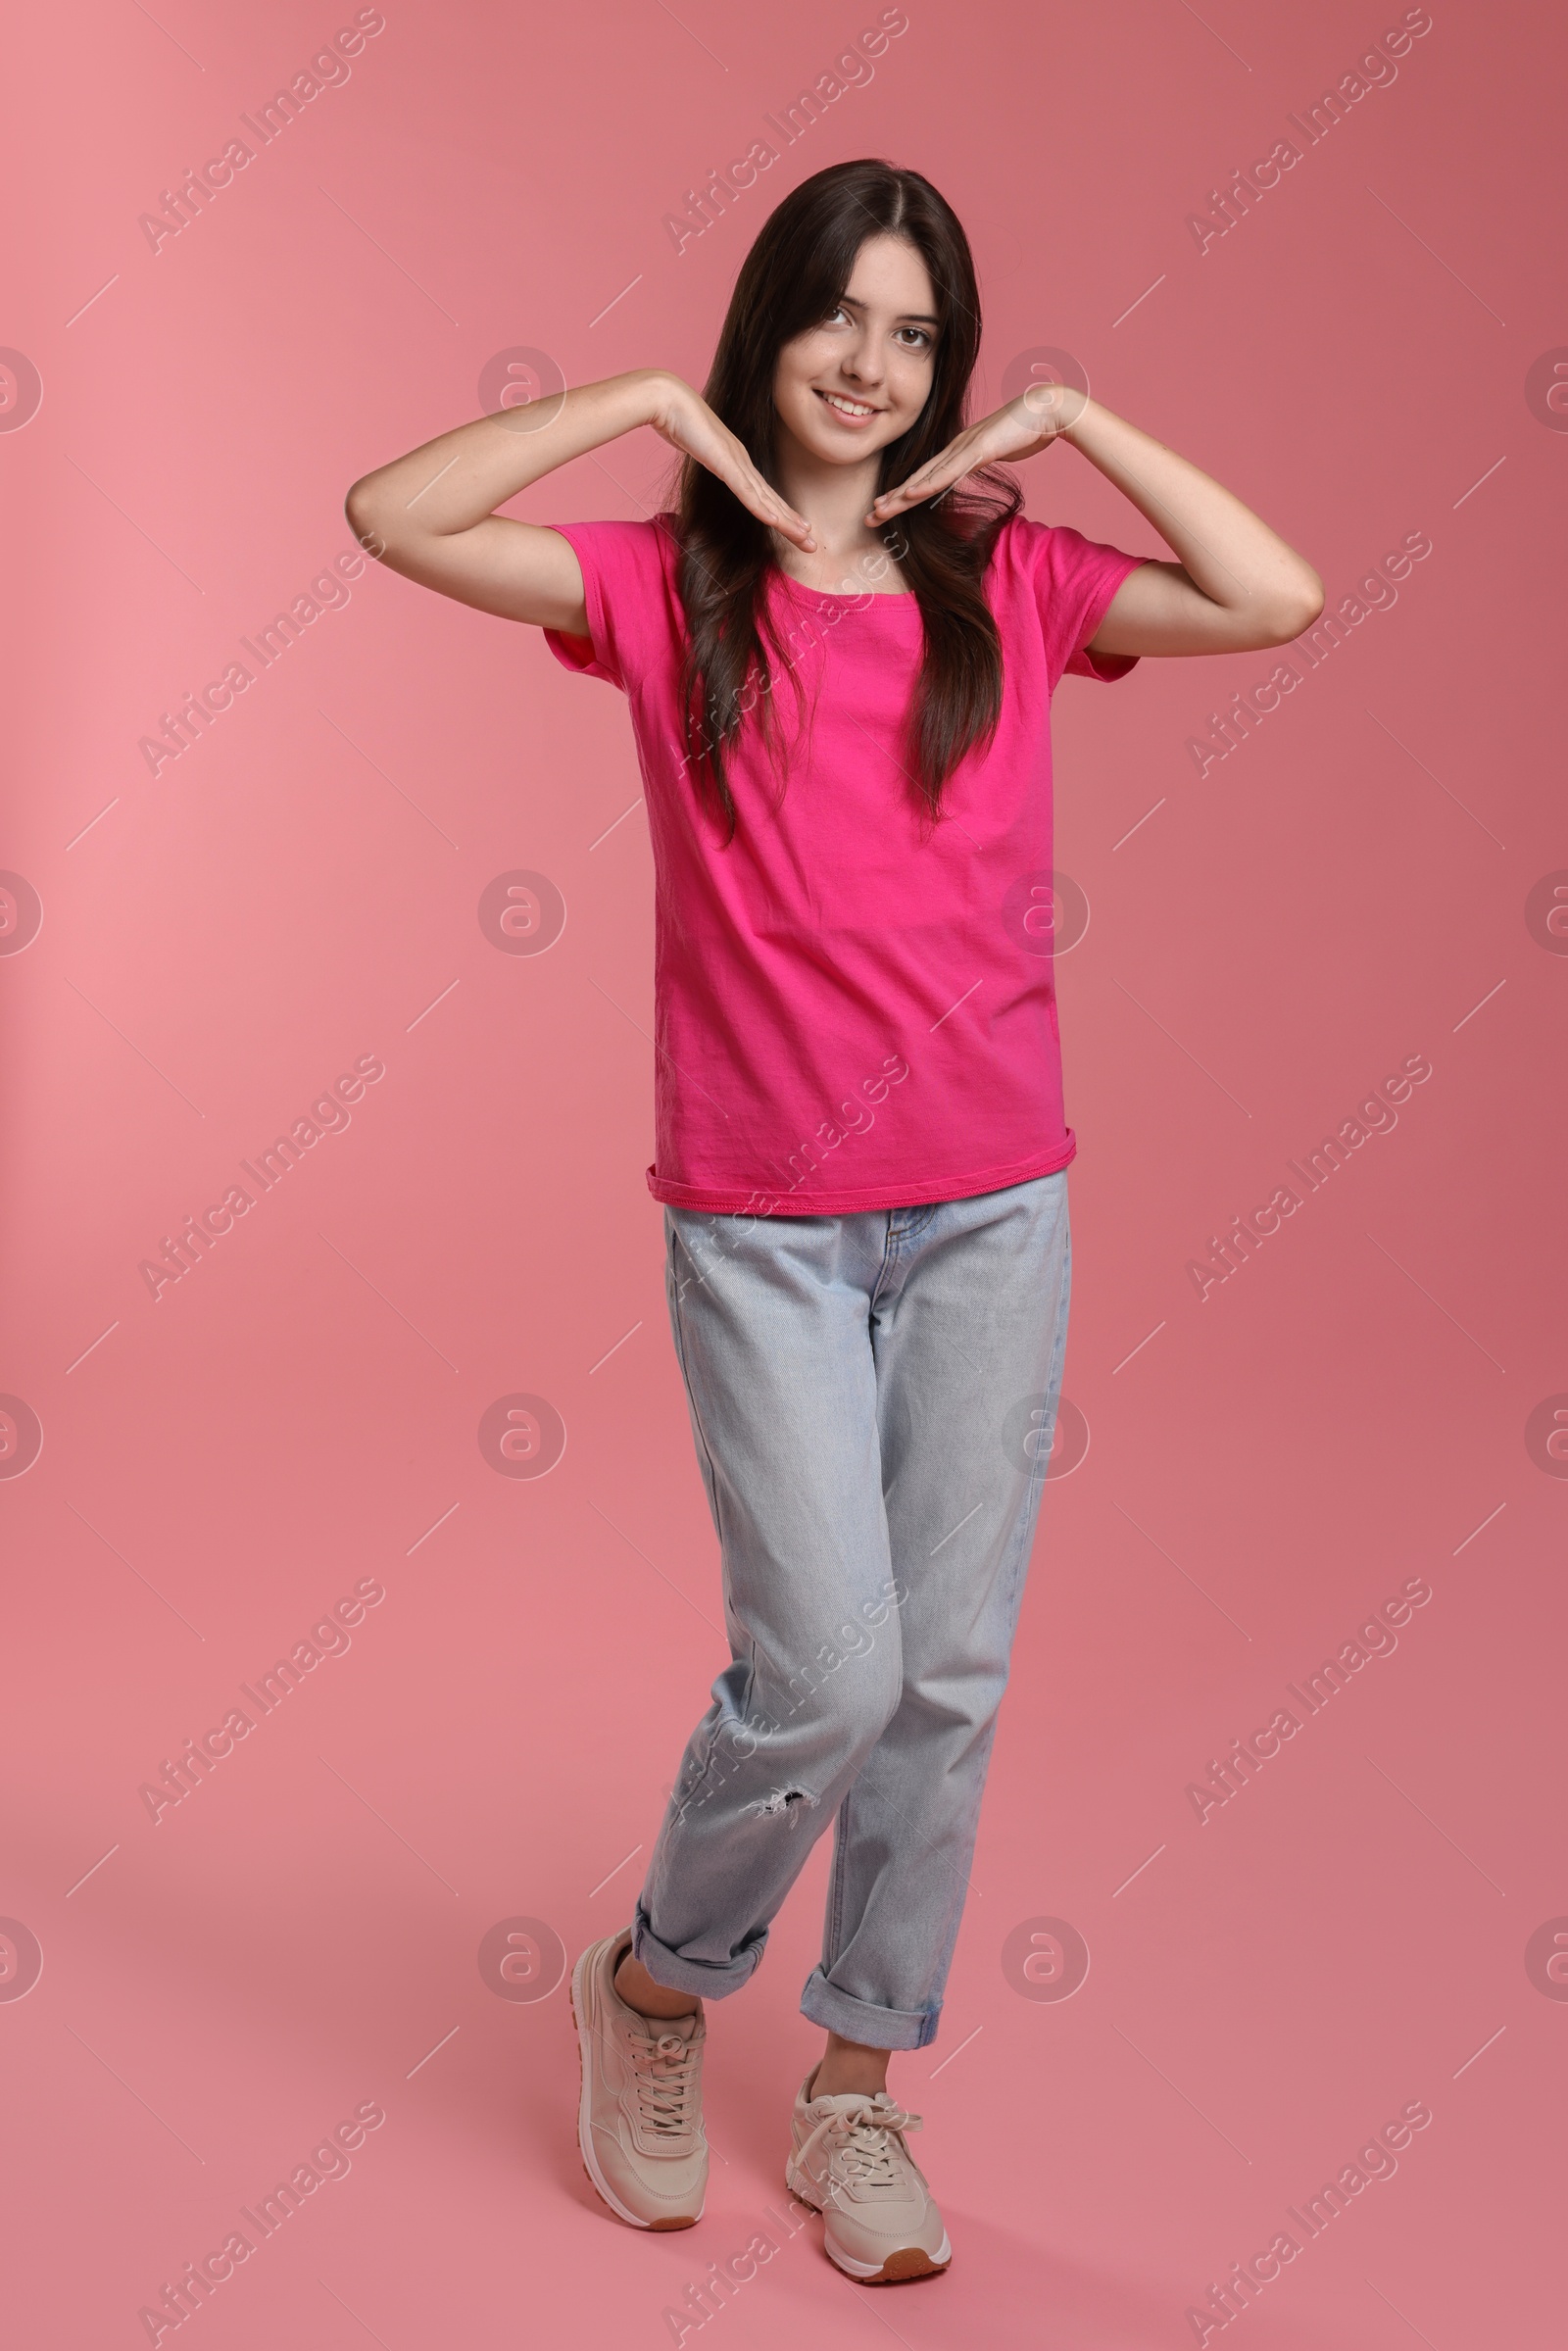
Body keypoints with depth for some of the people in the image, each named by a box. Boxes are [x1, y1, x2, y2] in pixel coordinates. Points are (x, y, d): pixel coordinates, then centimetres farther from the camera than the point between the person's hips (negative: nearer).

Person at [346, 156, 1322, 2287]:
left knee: (948, 1679, 7)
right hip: (762, 1215, -2)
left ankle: (859, 2095, 27)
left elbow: (1281, 602, -4)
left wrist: (1072, 423, -2)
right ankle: (657, 1983, 24)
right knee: (826, 1672, -7)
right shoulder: (665, 580, 4)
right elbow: (394, 517, -8)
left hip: (991, 1205, 3)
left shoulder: (1005, 582, 7)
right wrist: (653, 405, -5)